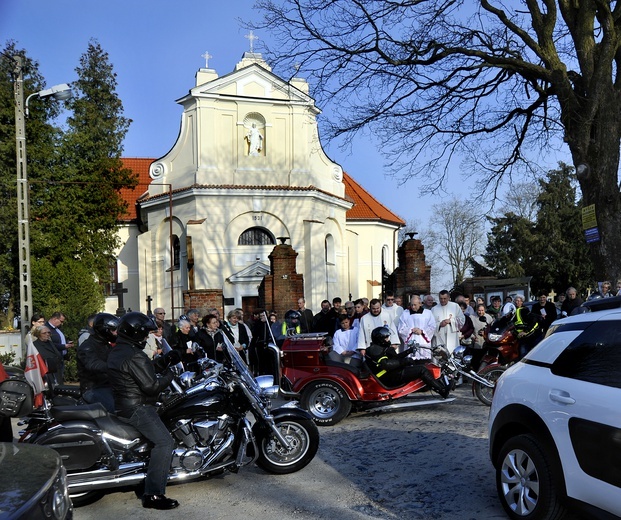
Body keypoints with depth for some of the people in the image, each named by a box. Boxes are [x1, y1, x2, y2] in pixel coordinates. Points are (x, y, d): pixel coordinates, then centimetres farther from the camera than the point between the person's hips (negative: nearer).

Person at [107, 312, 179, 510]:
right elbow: (151, 386, -22)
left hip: (122, 403, 11)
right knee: (164, 441, -18)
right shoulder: (134, 356, -20)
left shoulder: (116, 351, 14)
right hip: (136, 408, -11)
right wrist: (169, 375, -8)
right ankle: (153, 494, -18)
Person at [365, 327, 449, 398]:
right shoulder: (374, 349, -14)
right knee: (422, 370, -14)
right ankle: (443, 391, -12)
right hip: (388, 379, -11)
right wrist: (405, 361, -22)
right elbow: (385, 364, -27)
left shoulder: (380, 348, 19)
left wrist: (408, 351, 14)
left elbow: (395, 358, 23)